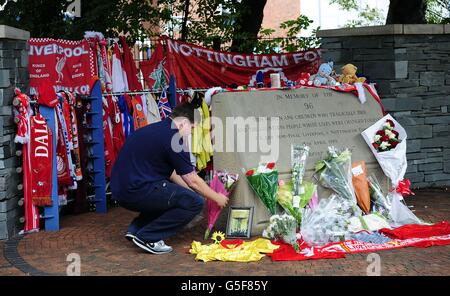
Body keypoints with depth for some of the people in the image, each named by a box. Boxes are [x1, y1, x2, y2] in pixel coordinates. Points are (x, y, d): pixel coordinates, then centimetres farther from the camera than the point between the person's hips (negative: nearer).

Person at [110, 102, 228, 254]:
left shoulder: (156, 129, 17)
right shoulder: (172, 137, -11)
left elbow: (171, 173, 26)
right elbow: (192, 180, -6)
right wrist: (217, 197, 8)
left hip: (120, 189, 10)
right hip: (137, 191, -10)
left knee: (171, 194, 28)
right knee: (194, 202, -6)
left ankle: (136, 228, 18)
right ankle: (148, 237, -6)